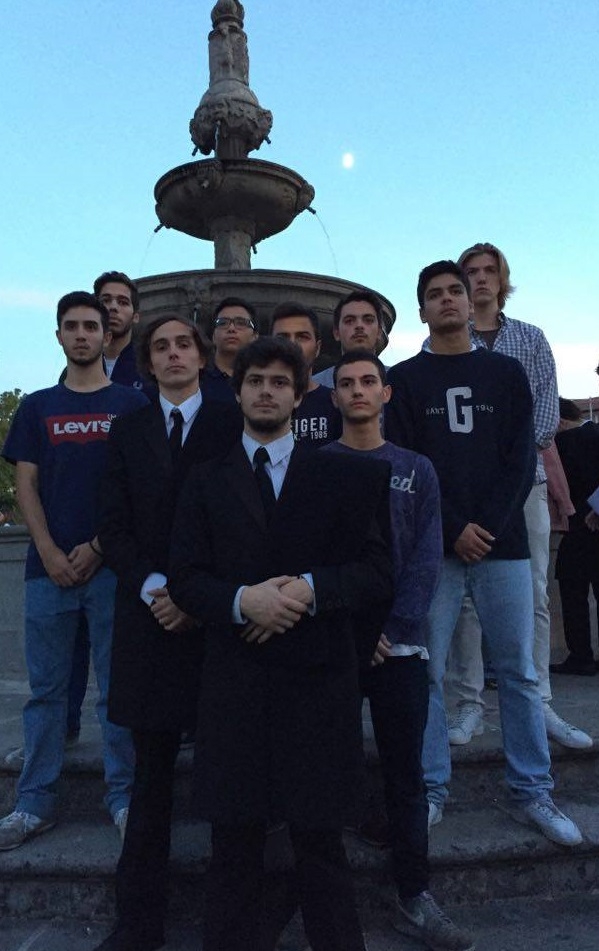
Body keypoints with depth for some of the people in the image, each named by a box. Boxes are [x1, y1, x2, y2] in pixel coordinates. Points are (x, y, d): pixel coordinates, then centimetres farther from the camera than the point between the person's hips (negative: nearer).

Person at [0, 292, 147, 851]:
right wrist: (50, 552, -6)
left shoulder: (131, 405, 6)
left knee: (117, 688, 3)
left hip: (111, 564, -2)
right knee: (46, 689, 9)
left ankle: (123, 798, 16)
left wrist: (98, 547, -8)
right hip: (49, 566, 2)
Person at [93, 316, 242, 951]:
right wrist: (152, 588, -8)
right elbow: (114, 525, 7)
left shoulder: (233, 425, 4)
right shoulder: (127, 432, 13)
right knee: (151, 769, 10)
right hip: (150, 613, 2)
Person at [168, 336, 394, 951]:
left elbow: (377, 576, 0)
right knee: (233, 843, 11)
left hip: (319, 678, -1)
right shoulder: (205, 484, 10)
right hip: (233, 683, 1)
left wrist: (311, 588, -17)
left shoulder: (343, 478, 6)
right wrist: (242, 599, -17)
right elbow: (184, 579, 2)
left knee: (320, 838, 10)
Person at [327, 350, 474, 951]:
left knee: (405, 776, 9)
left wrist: (390, 628, -10)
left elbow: (427, 557, 0)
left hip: (399, 646, 1)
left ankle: (415, 899, 24)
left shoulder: (416, 469, 8)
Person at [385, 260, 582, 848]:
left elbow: (522, 457, 4)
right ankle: (431, 792, 15)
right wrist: (455, 528, -10)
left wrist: (491, 525, -8)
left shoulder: (506, 372, 12)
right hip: (433, 547, -1)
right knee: (426, 673, 2)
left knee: (518, 672, 5)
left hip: (503, 542, 2)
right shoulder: (406, 379, 8)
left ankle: (532, 794, 19)